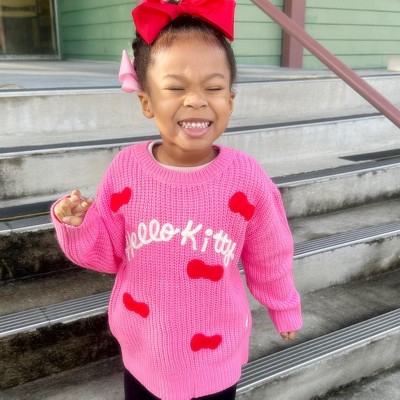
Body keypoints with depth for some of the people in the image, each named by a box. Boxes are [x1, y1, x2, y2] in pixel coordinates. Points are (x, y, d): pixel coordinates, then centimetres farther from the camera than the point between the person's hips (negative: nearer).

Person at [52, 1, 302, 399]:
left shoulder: (247, 178, -20)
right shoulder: (126, 168, -17)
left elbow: (269, 258, -4)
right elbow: (109, 253, -4)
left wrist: (284, 309, 10)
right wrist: (78, 225, -23)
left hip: (216, 356, -1)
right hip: (144, 351, 2)